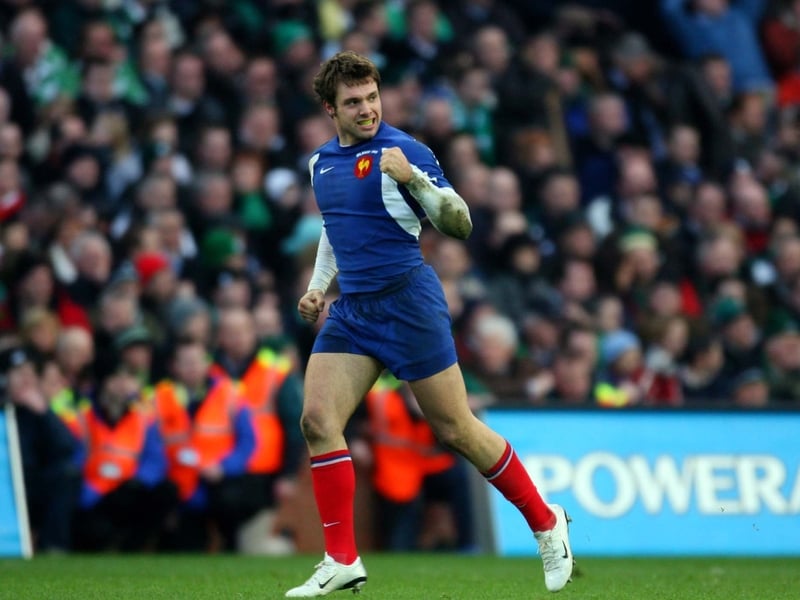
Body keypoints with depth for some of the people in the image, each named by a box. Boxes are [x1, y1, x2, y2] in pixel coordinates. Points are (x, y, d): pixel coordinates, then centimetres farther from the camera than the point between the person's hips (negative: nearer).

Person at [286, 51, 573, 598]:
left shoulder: (403, 151, -10)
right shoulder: (321, 161, 12)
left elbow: (460, 225, -15)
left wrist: (413, 179, -29)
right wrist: (318, 286, 17)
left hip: (408, 302, -6)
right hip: (351, 311, 6)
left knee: (456, 430, -1)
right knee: (317, 419, -10)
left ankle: (546, 523, 18)